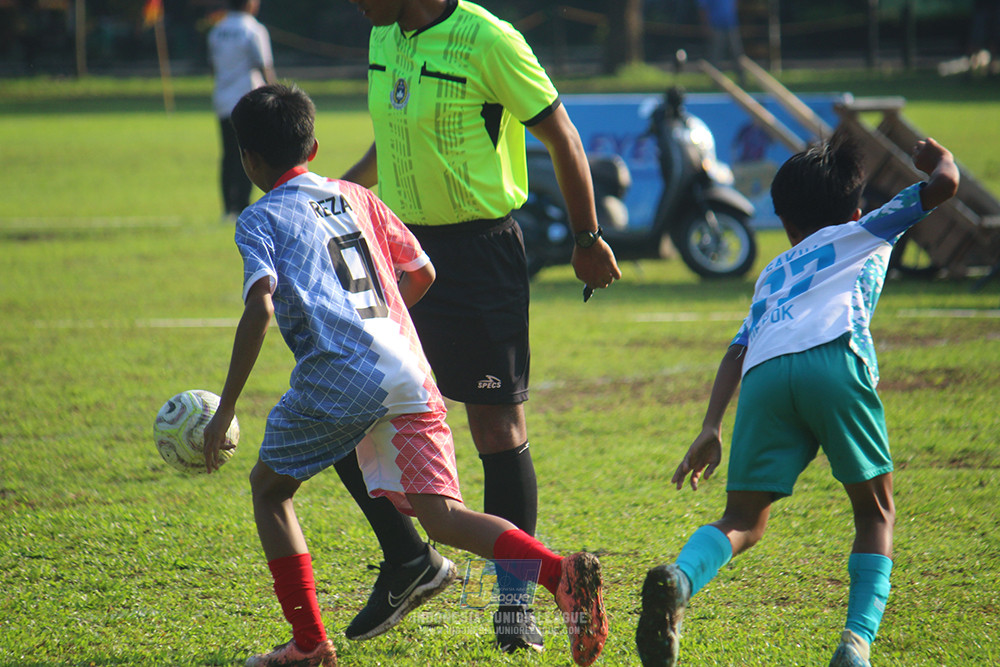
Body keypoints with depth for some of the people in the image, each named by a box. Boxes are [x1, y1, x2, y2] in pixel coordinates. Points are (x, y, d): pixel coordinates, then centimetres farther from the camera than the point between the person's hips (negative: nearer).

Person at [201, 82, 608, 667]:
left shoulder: (260, 219, 6)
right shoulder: (356, 197, 23)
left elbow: (260, 310, -9)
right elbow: (422, 274, 25)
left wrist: (226, 409, -7)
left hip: (338, 376, -5)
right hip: (408, 373, 5)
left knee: (269, 486, 18)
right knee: (441, 516, -1)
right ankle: (563, 574, -25)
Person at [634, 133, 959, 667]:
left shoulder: (773, 272, 39)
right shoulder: (865, 232, 32)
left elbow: (738, 347, 24)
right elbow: (943, 184, 28)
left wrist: (712, 428, 17)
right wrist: (938, 157, 51)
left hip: (762, 374, 3)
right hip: (833, 358, -3)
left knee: (744, 522, 7)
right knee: (875, 511, 12)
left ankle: (679, 579, -27)